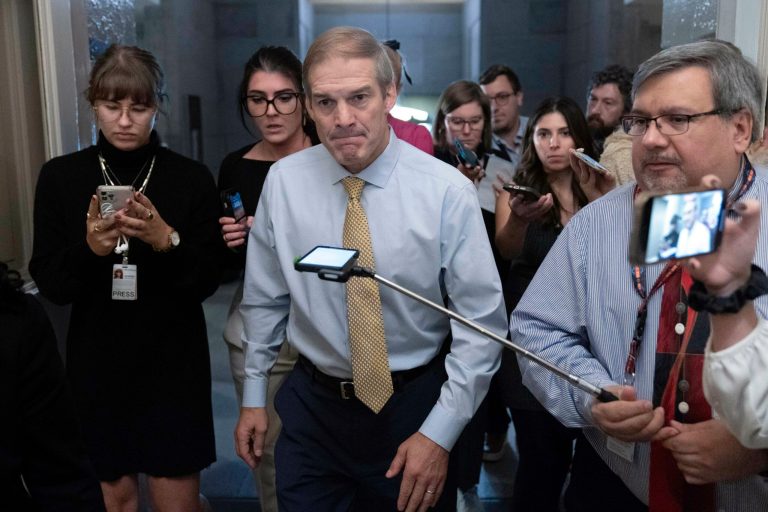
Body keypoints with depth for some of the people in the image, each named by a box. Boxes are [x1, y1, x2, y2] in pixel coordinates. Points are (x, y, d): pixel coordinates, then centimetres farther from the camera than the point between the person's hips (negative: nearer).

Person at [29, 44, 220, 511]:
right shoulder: (61, 177, -1)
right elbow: (49, 284, -3)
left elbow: (206, 282, -5)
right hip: (96, 364, 1)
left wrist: (167, 240, -23)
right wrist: (89, 249, -22)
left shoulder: (192, 179, -4)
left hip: (173, 364, -1)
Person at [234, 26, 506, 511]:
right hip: (313, 405, 2)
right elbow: (265, 298, 3)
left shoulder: (447, 190, -17)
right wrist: (254, 396, 8)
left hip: (415, 407, -1)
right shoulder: (283, 180, -8)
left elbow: (481, 321, -12)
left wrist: (439, 434, -14)